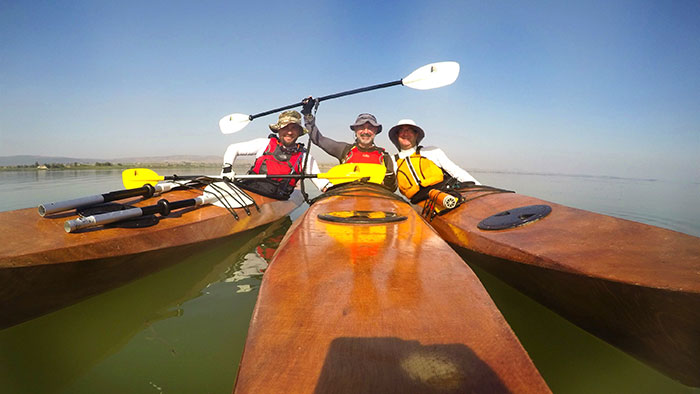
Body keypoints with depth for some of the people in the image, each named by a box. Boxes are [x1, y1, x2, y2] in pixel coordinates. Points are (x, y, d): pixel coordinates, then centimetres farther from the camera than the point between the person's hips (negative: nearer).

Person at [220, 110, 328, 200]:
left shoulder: (304, 157, 10)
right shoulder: (265, 144, 9)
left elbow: (320, 181, 8)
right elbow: (233, 148, 17)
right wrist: (227, 168, 1)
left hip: (275, 202, 1)